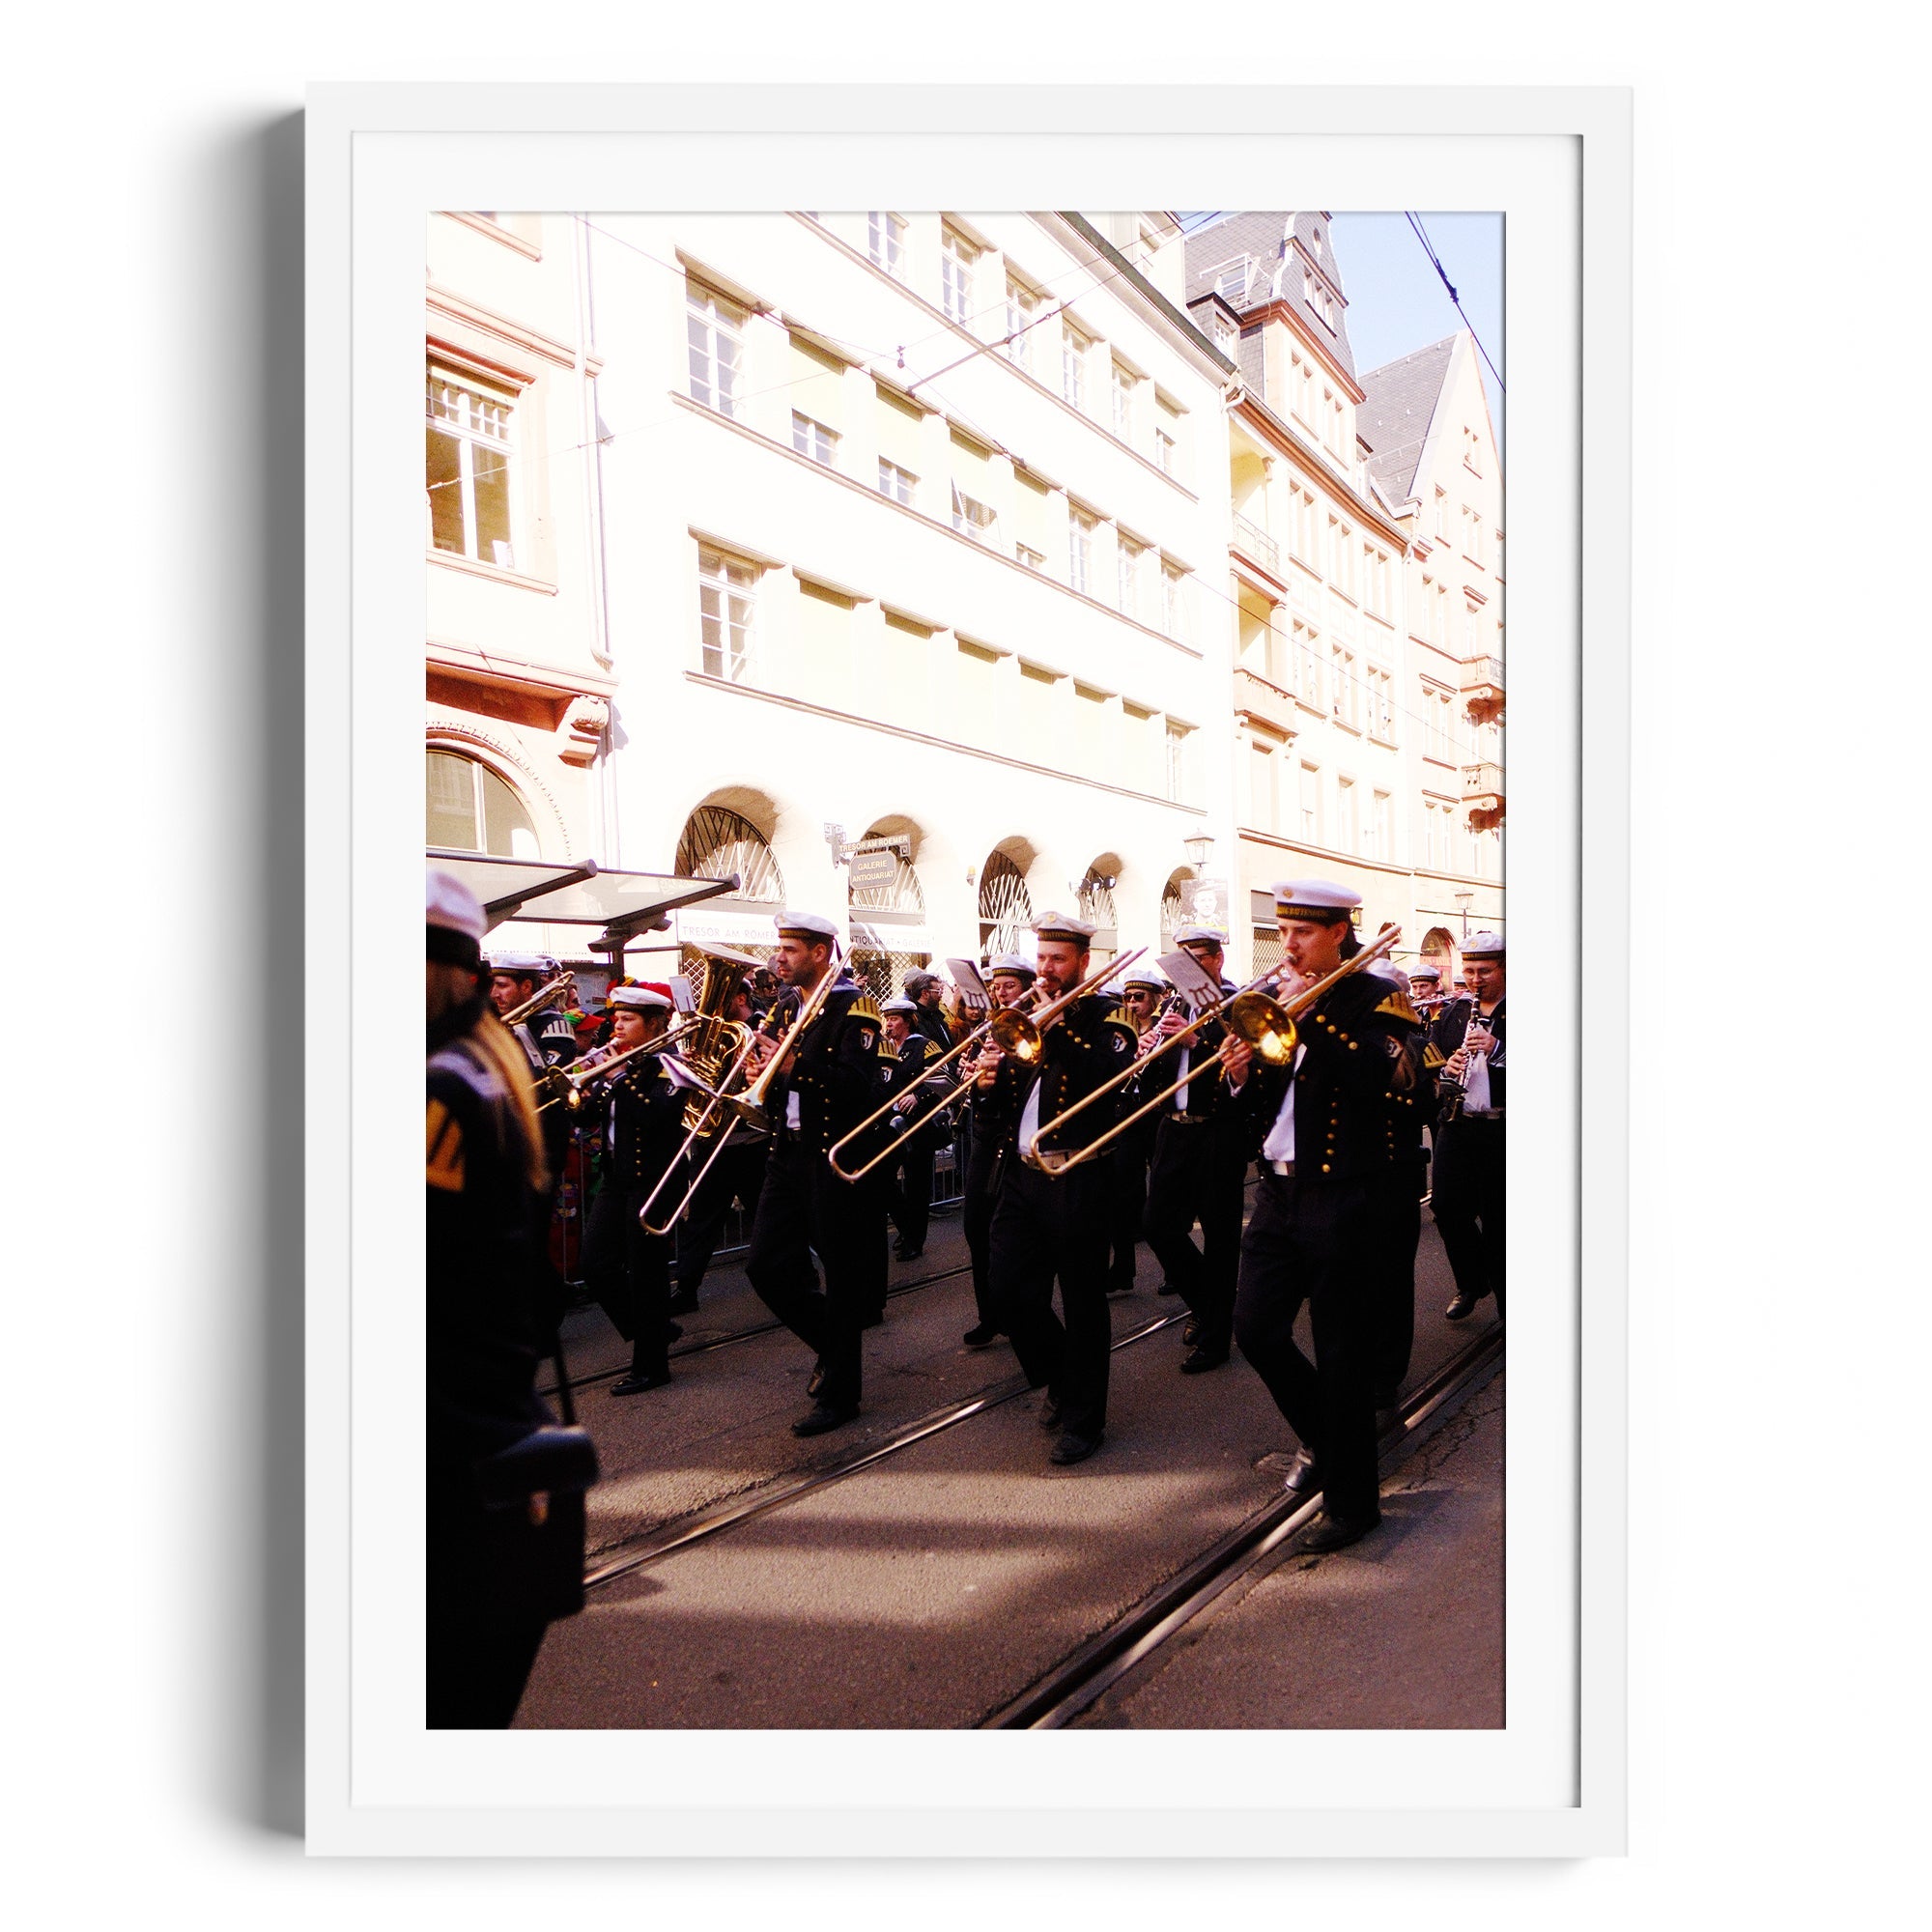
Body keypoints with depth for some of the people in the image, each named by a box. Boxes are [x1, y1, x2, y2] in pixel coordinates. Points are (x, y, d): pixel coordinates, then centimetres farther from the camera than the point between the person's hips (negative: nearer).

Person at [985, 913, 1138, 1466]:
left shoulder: (1104, 1015, -2)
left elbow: (1112, 1074, -22)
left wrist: (1058, 1028, -23)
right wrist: (990, 1081, -9)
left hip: (1079, 1177, -6)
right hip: (1023, 1171, 6)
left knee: (1082, 1300, 3)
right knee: (1008, 1287, 6)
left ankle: (1082, 1417, 19)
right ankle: (1059, 1377, 31)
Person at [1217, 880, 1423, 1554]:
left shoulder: (1373, 997, -5)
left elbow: (1376, 1076, -25)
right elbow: (1259, 1111, 12)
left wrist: (1313, 1013, -22)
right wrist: (1240, 1077, -9)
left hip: (1340, 1197, -6)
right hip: (1278, 1192, 6)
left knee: (1341, 1351, 3)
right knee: (1256, 1329, 8)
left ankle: (1350, 1501, 20)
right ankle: (1323, 1438, 33)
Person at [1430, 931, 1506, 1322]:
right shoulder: (1452, 1015, 13)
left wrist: (1496, 1048, -25)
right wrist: (1445, 1068, -7)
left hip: (1500, 1130, -4)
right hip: (1456, 1126, 4)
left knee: (1497, 1217, 2)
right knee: (1447, 1207, 4)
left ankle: (1504, 1293, 21)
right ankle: (1471, 1284, 26)